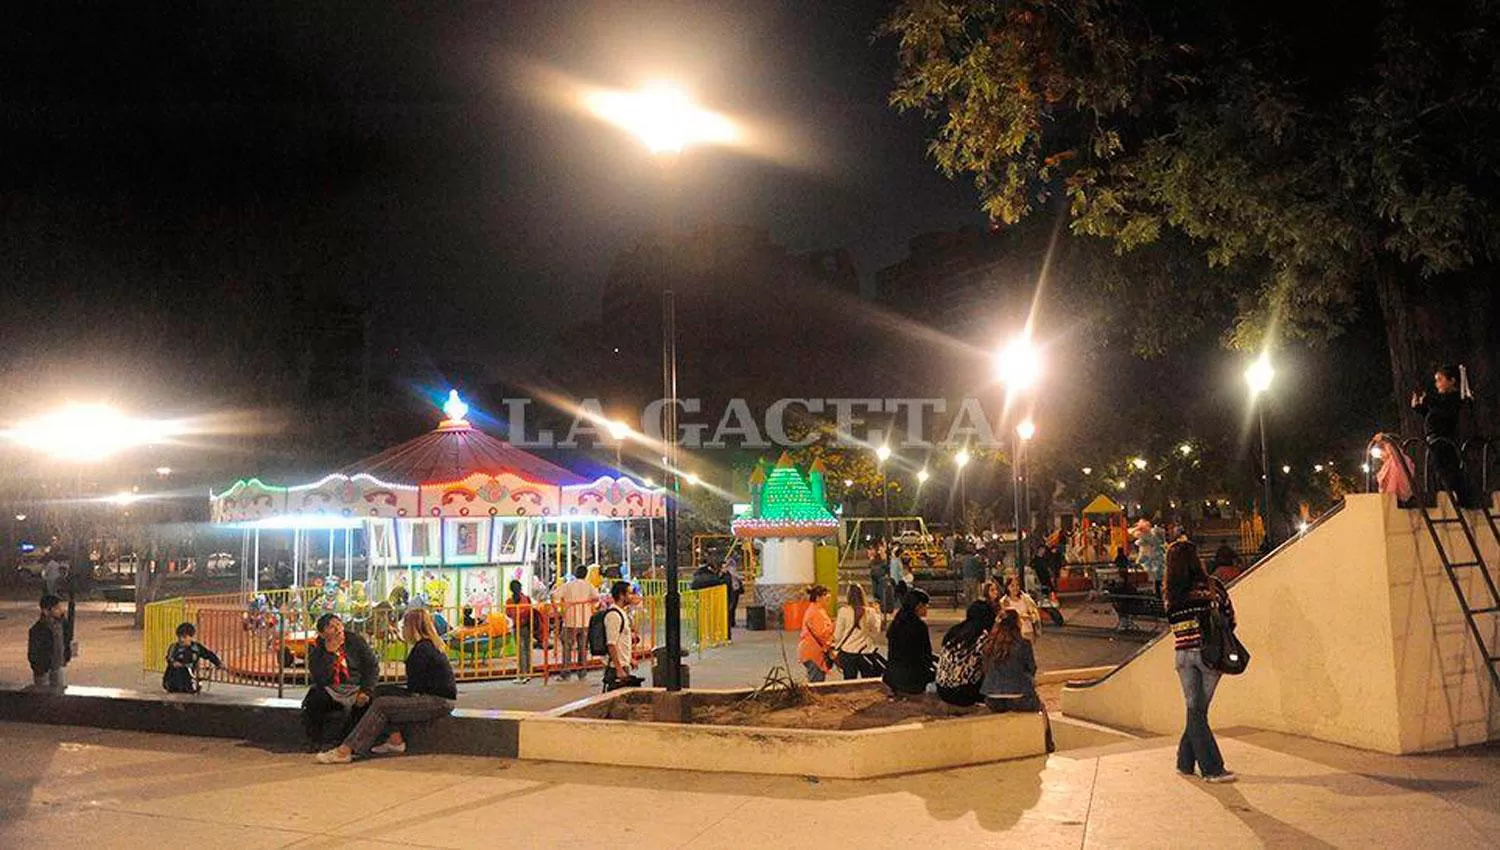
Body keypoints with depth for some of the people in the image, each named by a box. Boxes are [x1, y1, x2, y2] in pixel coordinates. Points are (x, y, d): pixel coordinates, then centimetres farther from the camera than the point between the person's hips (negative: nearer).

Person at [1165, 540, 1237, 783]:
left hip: (1183, 654, 2)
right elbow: (1230, 618, 0)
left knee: (1194, 710, 9)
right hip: (1209, 653, -2)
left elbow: (1172, 623, 5)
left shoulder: (1168, 592, -1)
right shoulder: (1211, 585, -8)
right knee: (1199, 709, 5)